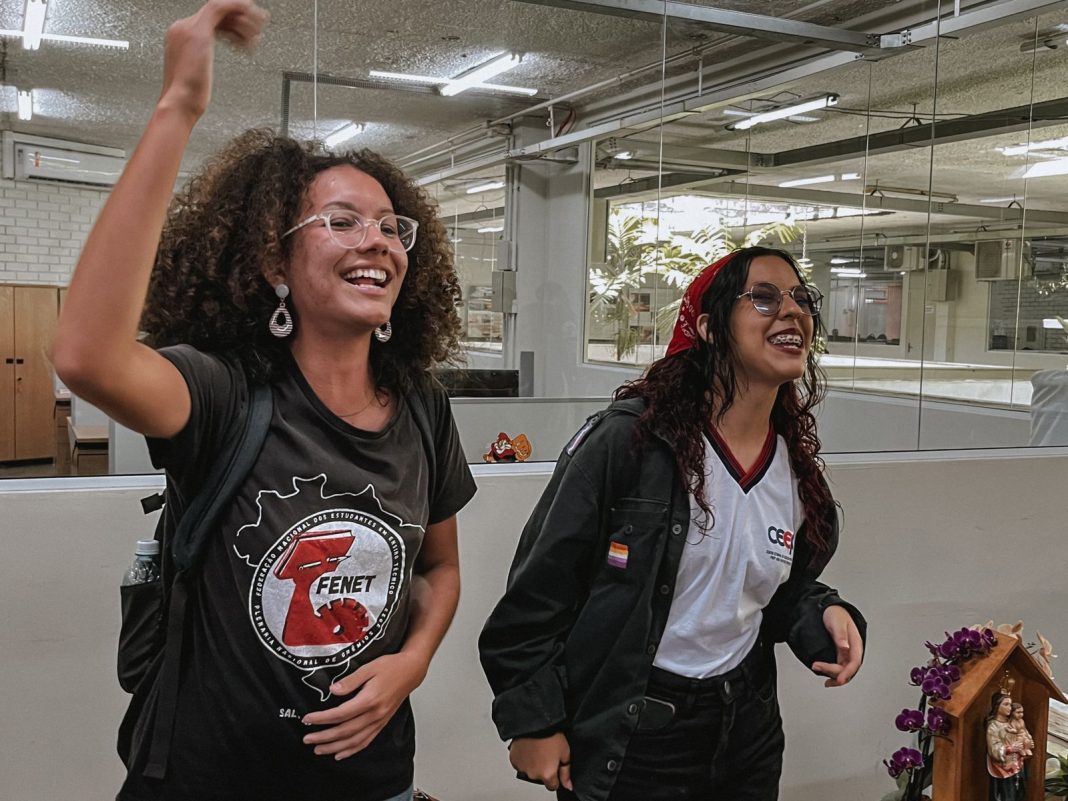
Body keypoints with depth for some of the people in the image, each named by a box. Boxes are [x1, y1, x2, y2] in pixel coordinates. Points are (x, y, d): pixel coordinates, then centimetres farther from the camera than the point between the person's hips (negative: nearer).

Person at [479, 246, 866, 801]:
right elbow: (541, 582, -14)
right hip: (623, 741, -6)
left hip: (747, 734, 6)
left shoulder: (798, 469, 1)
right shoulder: (629, 438, -19)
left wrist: (823, 615, -6)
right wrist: (533, 721, -12)